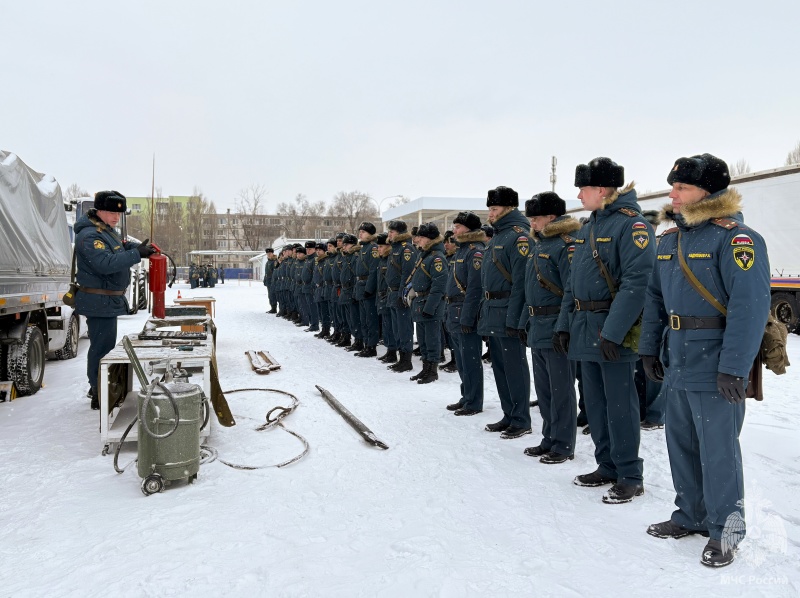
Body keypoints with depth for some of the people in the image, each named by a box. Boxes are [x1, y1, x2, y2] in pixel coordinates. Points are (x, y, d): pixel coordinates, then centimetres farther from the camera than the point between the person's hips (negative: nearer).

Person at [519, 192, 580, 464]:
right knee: (543, 389, 15)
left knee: (561, 390, 1)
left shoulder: (566, 243, -13)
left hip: (556, 329, -9)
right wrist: (525, 322, 17)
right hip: (538, 329, 9)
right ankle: (549, 439, 27)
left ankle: (563, 445, 12)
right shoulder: (539, 245, 17)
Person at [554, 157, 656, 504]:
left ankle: (630, 477, 13)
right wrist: (564, 324, 12)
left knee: (619, 405, 0)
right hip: (585, 331, 9)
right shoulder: (589, 227, 15)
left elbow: (636, 282, -21)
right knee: (595, 403, 14)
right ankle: (607, 467, 28)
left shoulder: (631, 224, -12)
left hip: (612, 331, -8)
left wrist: (613, 331, -25)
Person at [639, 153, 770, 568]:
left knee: (717, 449, 2)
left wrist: (733, 367, -24)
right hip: (677, 363, 8)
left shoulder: (736, 238, -13)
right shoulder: (670, 239, 12)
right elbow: (655, 297, 16)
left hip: (715, 369, -8)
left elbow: (750, 305, -20)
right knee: (681, 443, 16)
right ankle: (691, 516, 33)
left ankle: (725, 529, 20)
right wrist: (650, 348, 12)